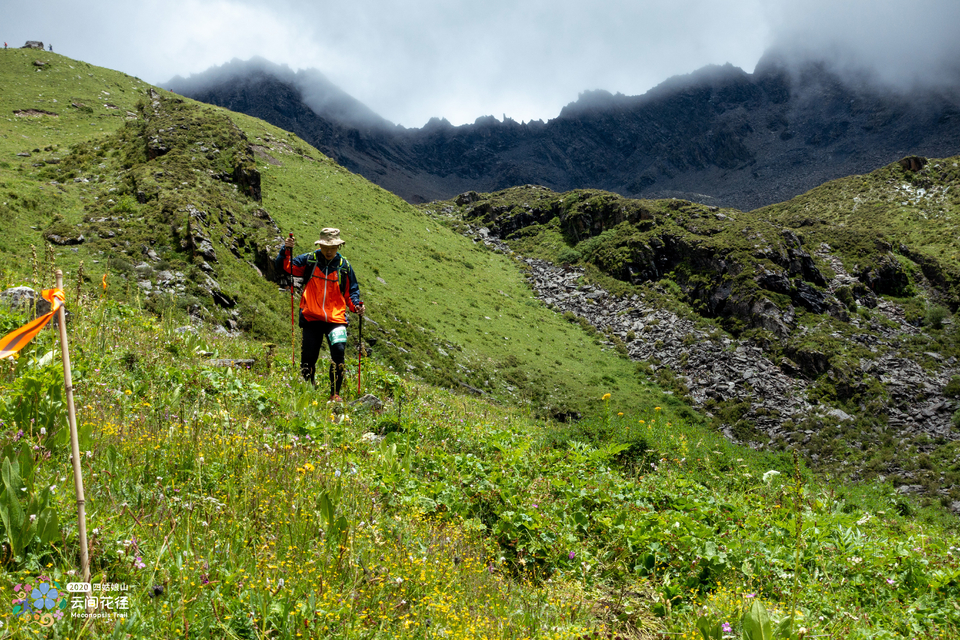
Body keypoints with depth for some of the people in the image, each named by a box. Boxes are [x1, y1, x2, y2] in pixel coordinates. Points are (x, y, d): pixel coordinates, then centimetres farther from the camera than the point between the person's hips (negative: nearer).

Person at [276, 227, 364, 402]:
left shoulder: (344, 266, 7)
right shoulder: (308, 260, 5)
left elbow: (351, 291, 14)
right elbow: (284, 266, 6)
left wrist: (356, 305, -6)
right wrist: (286, 250, -12)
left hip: (336, 318, 0)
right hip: (311, 318, 1)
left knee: (339, 352, -19)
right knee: (308, 357, 4)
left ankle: (335, 394, -7)